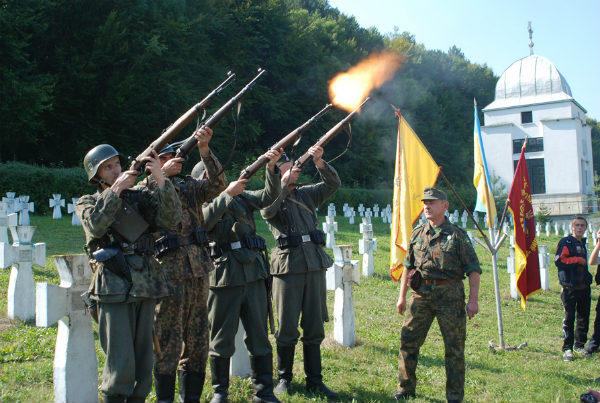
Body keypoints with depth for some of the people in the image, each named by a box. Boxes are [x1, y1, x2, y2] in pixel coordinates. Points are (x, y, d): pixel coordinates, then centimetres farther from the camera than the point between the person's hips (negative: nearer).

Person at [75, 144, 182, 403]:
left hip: (146, 285, 3)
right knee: (120, 363, -4)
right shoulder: (87, 203, 8)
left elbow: (171, 219, -4)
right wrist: (116, 189, -14)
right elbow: (96, 225, -15)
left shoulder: (140, 195, 12)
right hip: (113, 289, -3)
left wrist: (160, 180, -12)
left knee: (143, 362, 10)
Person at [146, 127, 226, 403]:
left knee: (197, 343, 11)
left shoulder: (190, 188, 14)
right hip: (169, 275, -5)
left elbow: (217, 184, -2)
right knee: (168, 343, 0)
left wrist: (205, 150, -14)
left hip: (198, 273, 5)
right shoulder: (148, 190, 2)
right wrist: (162, 175, -21)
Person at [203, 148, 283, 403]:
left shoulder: (243, 197, 14)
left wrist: (271, 167, -10)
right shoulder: (203, 204, 3)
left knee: (259, 335, 7)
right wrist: (227, 194, -22)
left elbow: (269, 195, 3)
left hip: (254, 273, 3)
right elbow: (204, 221, -18)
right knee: (222, 337, 6)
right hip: (224, 276, -3)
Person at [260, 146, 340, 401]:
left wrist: (320, 163, -10)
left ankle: (314, 381, 16)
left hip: (315, 267, 4)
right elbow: (267, 211, -19)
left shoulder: (307, 194, 15)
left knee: (314, 327, 7)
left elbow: (333, 184, 6)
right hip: (288, 268, -4)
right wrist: (284, 181, -20)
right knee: (287, 329, 2)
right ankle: (284, 377, 19)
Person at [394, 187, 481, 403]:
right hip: (421, 294, 4)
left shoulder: (457, 235, -3)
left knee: (454, 347, 3)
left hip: (450, 295, -4)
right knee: (408, 341, 3)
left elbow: (473, 270, -4)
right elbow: (408, 266, 16)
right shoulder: (417, 233, 10)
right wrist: (402, 296, 13)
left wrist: (473, 300, -11)